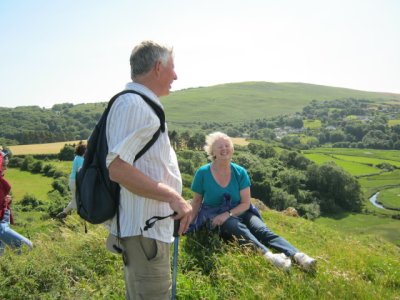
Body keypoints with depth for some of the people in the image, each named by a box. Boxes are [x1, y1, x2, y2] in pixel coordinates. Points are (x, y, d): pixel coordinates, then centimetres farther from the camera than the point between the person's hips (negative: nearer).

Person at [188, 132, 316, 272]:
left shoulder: (240, 172, -3)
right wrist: (190, 222, -5)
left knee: (263, 230, -26)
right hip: (215, 215, -3)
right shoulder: (202, 173, -8)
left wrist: (227, 214, -20)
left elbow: (246, 203, -4)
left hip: (239, 212, 3)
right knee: (239, 228, -36)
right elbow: (197, 200, 4)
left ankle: (297, 256, -43)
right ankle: (268, 255, -58)